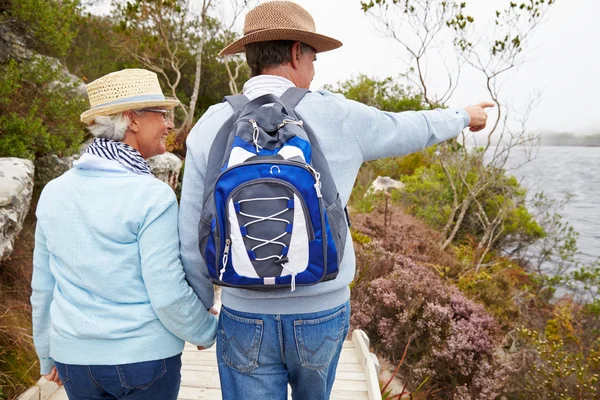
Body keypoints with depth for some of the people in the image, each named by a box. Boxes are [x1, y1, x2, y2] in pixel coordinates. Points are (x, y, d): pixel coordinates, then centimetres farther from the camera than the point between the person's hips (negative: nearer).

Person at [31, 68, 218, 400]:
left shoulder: (54, 192, -2)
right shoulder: (152, 196, -19)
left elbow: (43, 287, 6)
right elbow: (168, 295, -18)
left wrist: (48, 354, 19)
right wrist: (207, 332, 0)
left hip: (74, 359, 5)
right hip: (144, 359, -4)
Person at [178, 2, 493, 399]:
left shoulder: (210, 128, -6)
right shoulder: (336, 115, -9)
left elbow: (194, 238, -3)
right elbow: (409, 129, 9)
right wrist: (464, 115, 31)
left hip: (247, 318, 0)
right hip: (323, 313, 1)